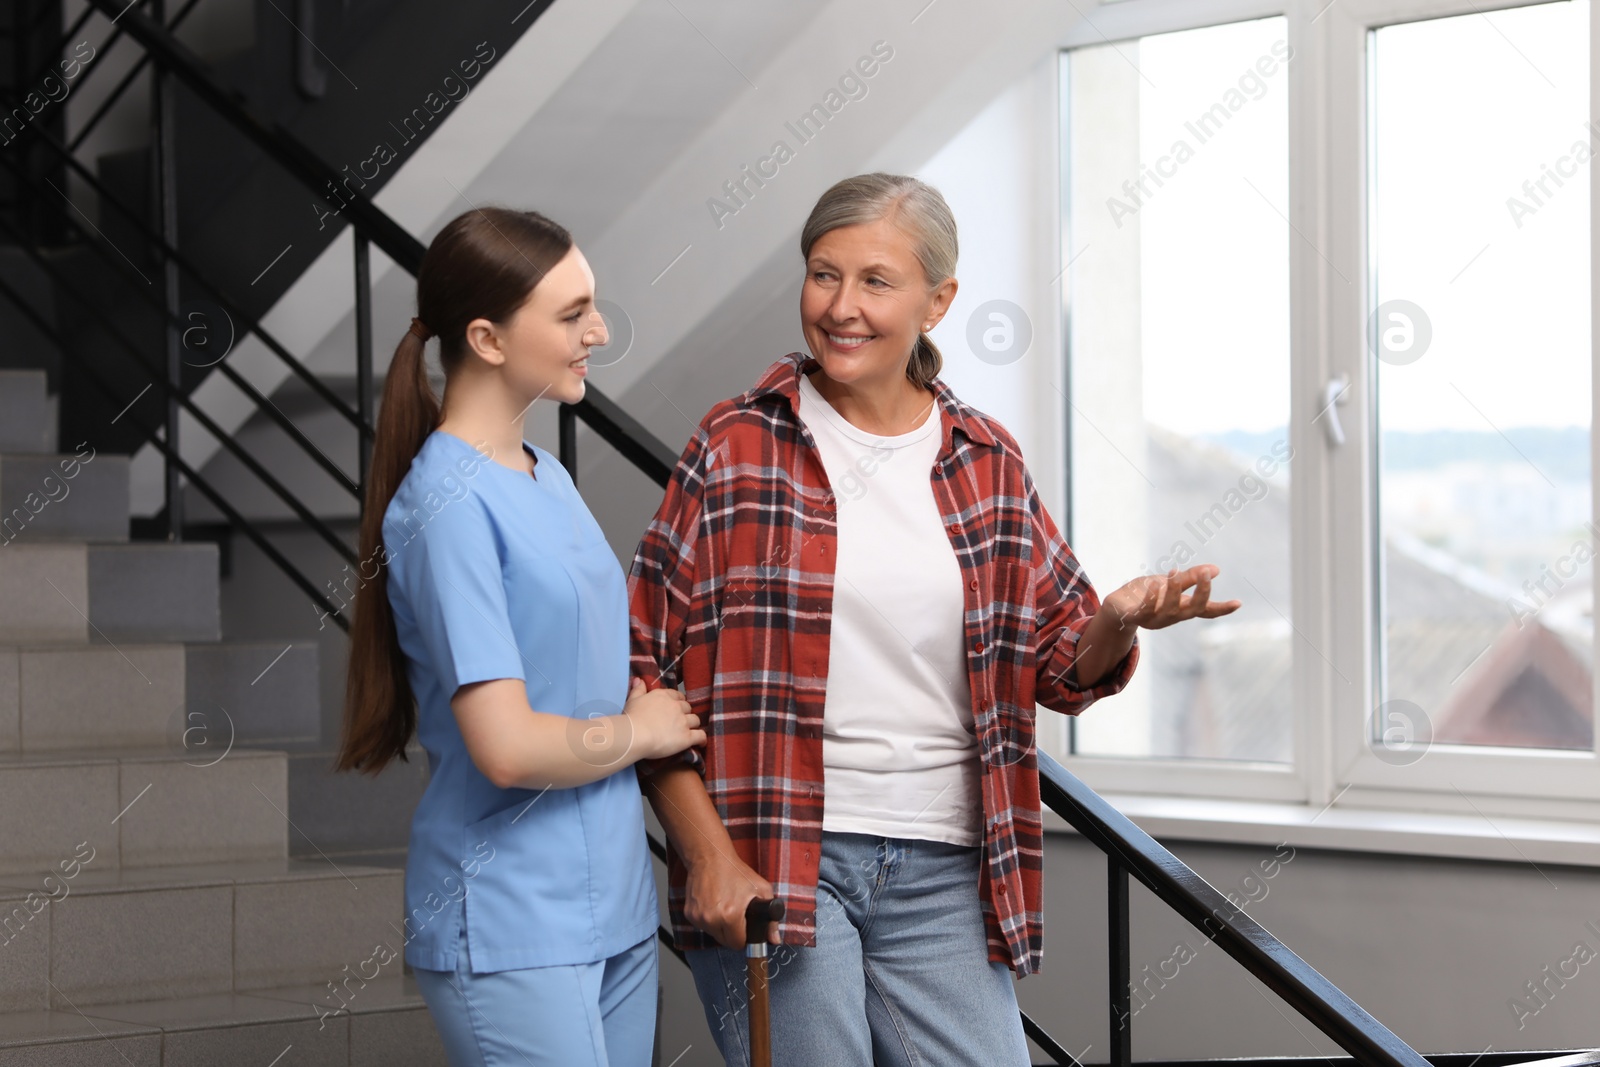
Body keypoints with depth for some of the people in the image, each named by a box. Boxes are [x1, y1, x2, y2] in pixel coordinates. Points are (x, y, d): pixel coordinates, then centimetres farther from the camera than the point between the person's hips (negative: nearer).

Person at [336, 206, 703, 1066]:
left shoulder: (547, 478, 11)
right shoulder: (450, 503, -16)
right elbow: (508, 747, -22)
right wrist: (639, 732, -6)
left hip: (614, 901, 8)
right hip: (512, 931, -8)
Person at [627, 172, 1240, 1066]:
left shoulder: (987, 464, 10)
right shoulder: (737, 448, 1)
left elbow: (1062, 665, 15)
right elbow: (645, 664, -1)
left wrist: (1118, 623, -9)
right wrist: (708, 857, -9)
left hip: (942, 870, 3)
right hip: (770, 863, -3)